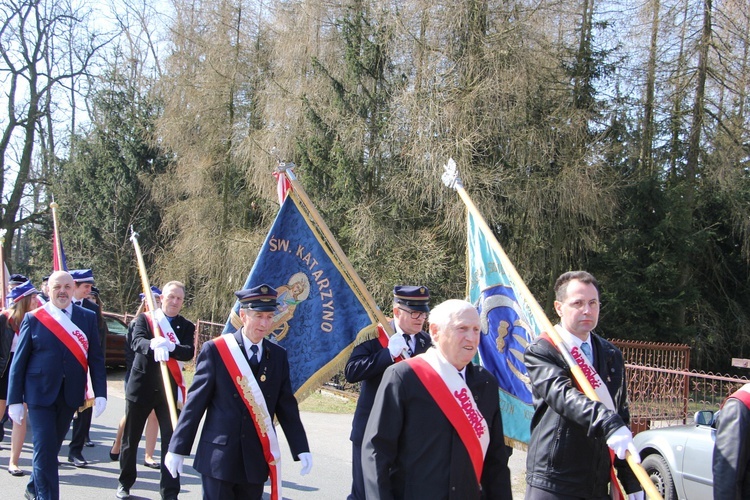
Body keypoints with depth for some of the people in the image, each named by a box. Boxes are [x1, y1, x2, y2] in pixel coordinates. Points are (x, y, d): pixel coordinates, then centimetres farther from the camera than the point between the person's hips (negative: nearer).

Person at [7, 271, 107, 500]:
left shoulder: (87, 318, 4)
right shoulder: (33, 318, -1)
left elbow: (96, 358, 2)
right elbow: (19, 361, 0)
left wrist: (100, 393, -6)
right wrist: (15, 400, -3)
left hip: (70, 395, 3)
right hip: (40, 394, -3)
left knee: (52, 446, 15)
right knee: (45, 450, -6)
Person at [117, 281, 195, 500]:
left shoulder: (186, 327, 6)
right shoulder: (144, 318, 2)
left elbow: (189, 352, -11)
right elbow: (136, 342, -16)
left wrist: (169, 347, -32)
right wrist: (153, 345, -39)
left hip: (169, 390, 0)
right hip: (141, 387, 0)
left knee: (171, 439, -5)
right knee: (131, 438, 11)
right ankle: (125, 482, 30)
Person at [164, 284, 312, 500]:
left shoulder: (278, 355, 6)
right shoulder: (215, 350, -5)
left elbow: (287, 406, 8)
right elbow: (195, 402, -5)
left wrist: (301, 449, 4)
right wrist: (178, 448, -5)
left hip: (257, 459, 4)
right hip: (219, 456, -3)